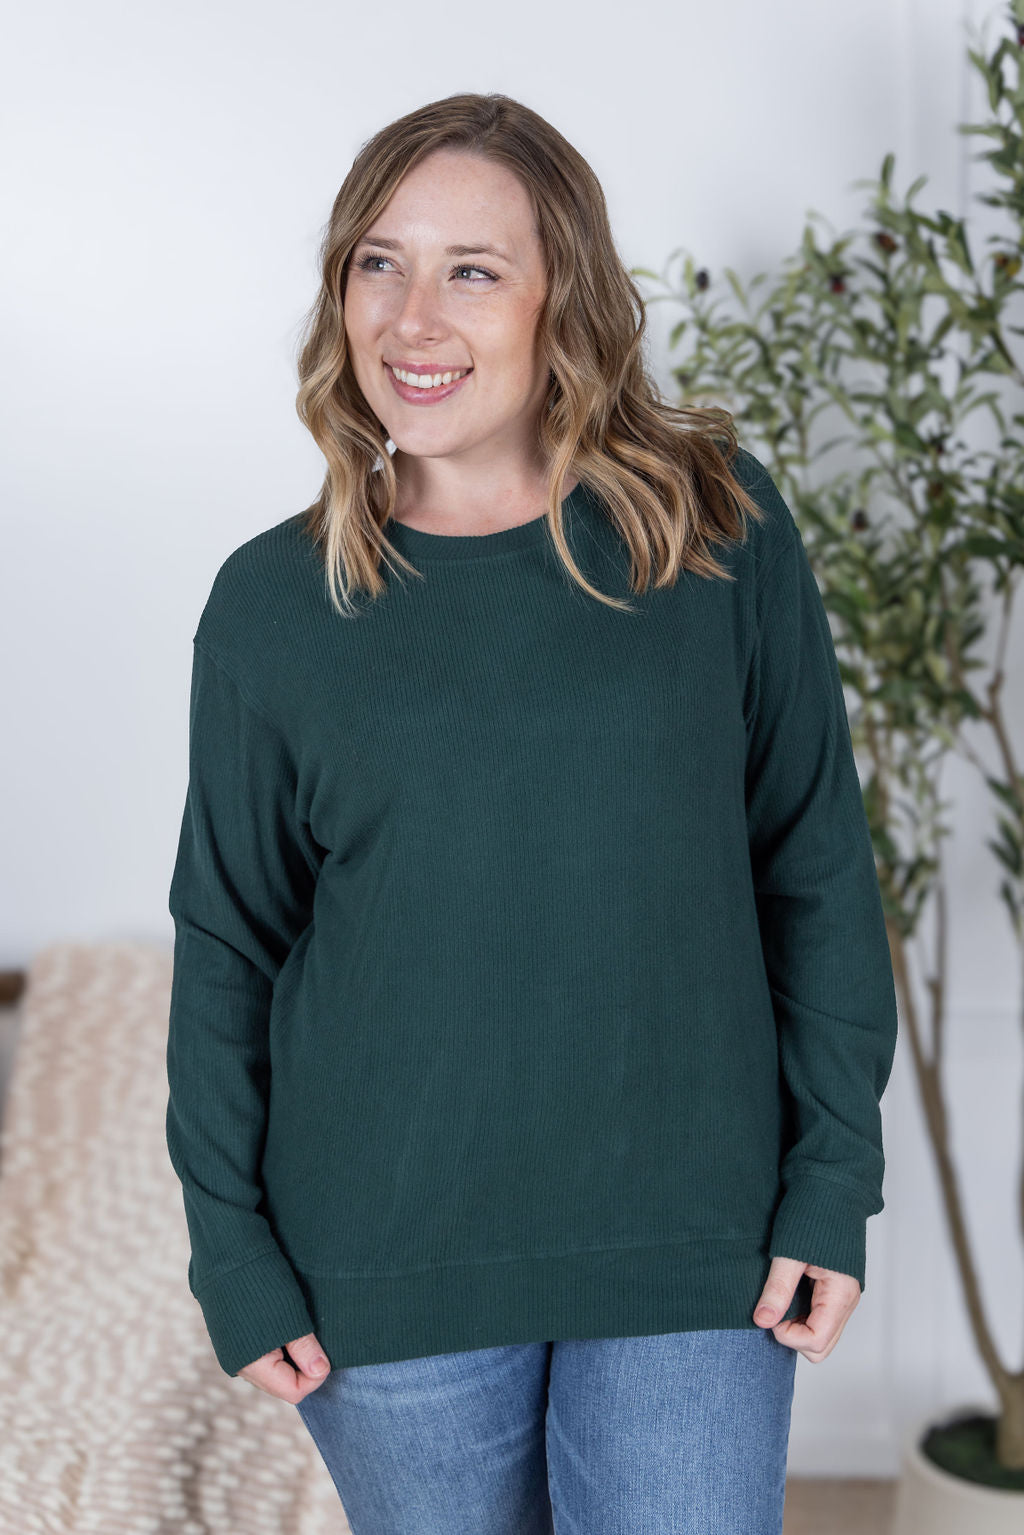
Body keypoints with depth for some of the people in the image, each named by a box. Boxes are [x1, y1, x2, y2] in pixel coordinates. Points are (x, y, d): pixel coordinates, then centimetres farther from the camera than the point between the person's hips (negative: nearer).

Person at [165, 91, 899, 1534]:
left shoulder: (723, 524, -4)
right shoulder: (271, 605, -3)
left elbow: (817, 861, 0)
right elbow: (225, 941, 4)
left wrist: (834, 1182, -2)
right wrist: (232, 1253, 1)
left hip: (692, 1245, 0)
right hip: (387, 1263, 1)